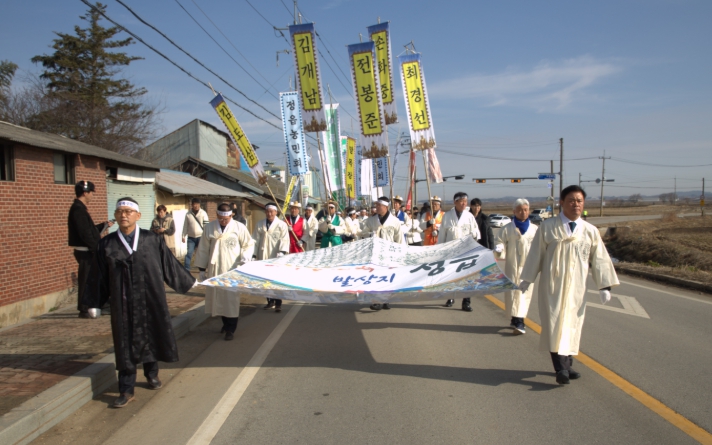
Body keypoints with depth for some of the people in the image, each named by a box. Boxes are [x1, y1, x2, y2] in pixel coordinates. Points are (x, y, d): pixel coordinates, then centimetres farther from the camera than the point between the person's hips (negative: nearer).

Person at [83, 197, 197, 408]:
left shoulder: (153, 240, -3)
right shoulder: (107, 244, -1)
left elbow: (169, 263, 6)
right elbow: (98, 277, 4)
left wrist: (188, 281, 11)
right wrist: (93, 303, 8)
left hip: (151, 299, 0)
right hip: (123, 303, 0)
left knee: (152, 336, 12)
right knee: (125, 343, 4)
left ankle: (152, 374, 37)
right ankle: (126, 390, 14)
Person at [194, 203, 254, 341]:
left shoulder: (239, 227, -5)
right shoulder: (209, 228, 3)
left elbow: (249, 244, 2)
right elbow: (203, 249, 8)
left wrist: (246, 255, -18)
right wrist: (202, 268, 8)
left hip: (232, 269, -3)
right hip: (214, 269, 3)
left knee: (231, 299, -2)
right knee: (217, 297, 10)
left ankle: (231, 329, 8)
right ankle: (226, 323, 29)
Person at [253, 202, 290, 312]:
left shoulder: (282, 225, -2)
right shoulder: (259, 225, 8)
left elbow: (284, 240, -10)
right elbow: (256, 240, 9)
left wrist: (282, 252, -24)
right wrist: (254, 254, 5)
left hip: (276, 258, -4)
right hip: (263, 257, 4)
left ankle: (278, 303, 1)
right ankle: (270, 300, 22)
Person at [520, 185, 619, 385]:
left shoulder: (590, 231, 4)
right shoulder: (548, 227, -3)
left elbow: (599, 259, 5)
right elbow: (536, 254, 1)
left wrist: (604, 286, 1)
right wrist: (527, 279, 4)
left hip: (576, 287, 3)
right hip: (552, 284, -3)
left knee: (572, 324, 8)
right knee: (555, 322, -10)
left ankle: (566, 364, 21)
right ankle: (561, 368, -12)